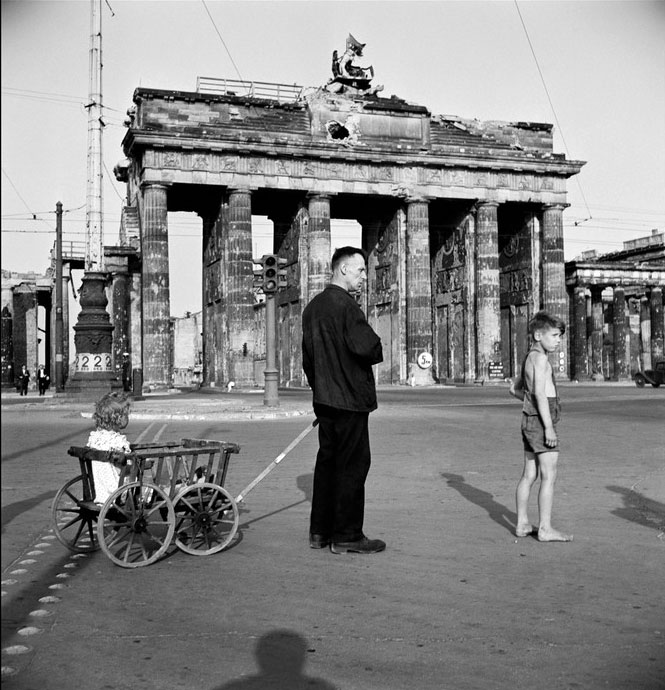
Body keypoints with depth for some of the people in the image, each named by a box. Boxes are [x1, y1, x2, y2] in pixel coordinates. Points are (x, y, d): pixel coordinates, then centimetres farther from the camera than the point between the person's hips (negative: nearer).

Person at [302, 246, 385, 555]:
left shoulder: (313, 306, 13)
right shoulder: (345, 305, -15)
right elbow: (367, 347, -23)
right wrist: (383, 349, -2)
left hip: (324, 398, 9)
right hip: (350, 398, -9)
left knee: (327, 461, 15)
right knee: (353, 464, -1)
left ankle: (320, 531, 21)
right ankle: (346, 536, 5)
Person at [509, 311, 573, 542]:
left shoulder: (529, 358, 17)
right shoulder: (540, 358, -12)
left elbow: (514, 389, 27)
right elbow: (540, 393, -20)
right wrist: (549, 426, -21)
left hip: (529, 420, 9)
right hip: (541, 421, -9)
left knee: (529, 475, 11)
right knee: (549, 475, -6)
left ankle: (522, 524, 15)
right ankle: (545, 528, -5)